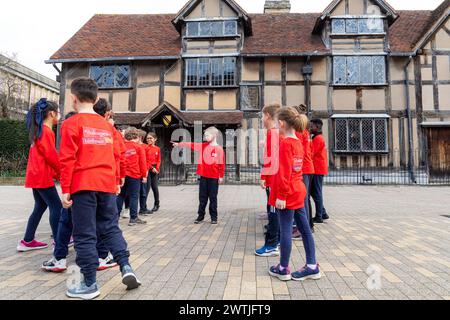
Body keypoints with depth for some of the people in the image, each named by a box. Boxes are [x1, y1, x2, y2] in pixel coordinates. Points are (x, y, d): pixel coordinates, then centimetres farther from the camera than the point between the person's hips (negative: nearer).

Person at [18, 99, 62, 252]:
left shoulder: (38, 130, 15)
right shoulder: (46, 131, -14)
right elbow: (51, 156, -17)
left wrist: (55, 173, 13)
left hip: (36, 176, 10)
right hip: (42, 177, -10)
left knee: (40, 207, 14)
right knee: (56, 207, -4)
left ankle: (27, 241, 19)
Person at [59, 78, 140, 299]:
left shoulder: (72, 124, -3)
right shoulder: (107, 125, 13)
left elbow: (67, 159, -8)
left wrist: (65, 189, -5)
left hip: (83, 186, -4)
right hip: (107, 185, 5)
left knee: (85, 235, 2)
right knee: (111, 228, 15)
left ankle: (89, 284, 10)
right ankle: (126, 267, 5)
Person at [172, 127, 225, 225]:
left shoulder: (219, 149, -7)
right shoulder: (203, 146, 7)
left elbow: (222, 163, -6)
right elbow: (191, 145, 8)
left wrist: (221, 176, -5)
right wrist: (179, 144, 5)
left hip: (214, 177, -4)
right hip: (203, 176, 4)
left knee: (213, 197, 4)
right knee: (202, 197, 10)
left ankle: (214, 217, 15)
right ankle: (201, 216, 20)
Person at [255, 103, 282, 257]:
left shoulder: (272, 132, -13)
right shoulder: (279, 132, 14)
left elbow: (270, 157, -19)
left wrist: (263, 177, -16)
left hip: (272, 177, -9)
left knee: (272, 211, -3)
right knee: (276, 211, 15)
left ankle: (271, 246, 4)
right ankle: (278, 240, 25)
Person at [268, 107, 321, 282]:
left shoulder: (285, 143, -15)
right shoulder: (298, 142, 10)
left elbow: (284, 172, -20)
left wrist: (281, 195, -19)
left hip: (287, 194, -9)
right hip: (298, 191, 9)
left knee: (285, 230, 1)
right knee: (304, 228, 11)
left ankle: (283, 269, 12)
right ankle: (312, 267, 19)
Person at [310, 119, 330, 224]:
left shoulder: (317, 138, -12)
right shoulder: (319, 138, 18)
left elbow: (311, 154, -16)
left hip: (318, 170, -9)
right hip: (319, 169, 9)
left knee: (317, 193, -3)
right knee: (314, 192, 14)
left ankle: (319, 217, 4)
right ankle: (323, 213, 21)